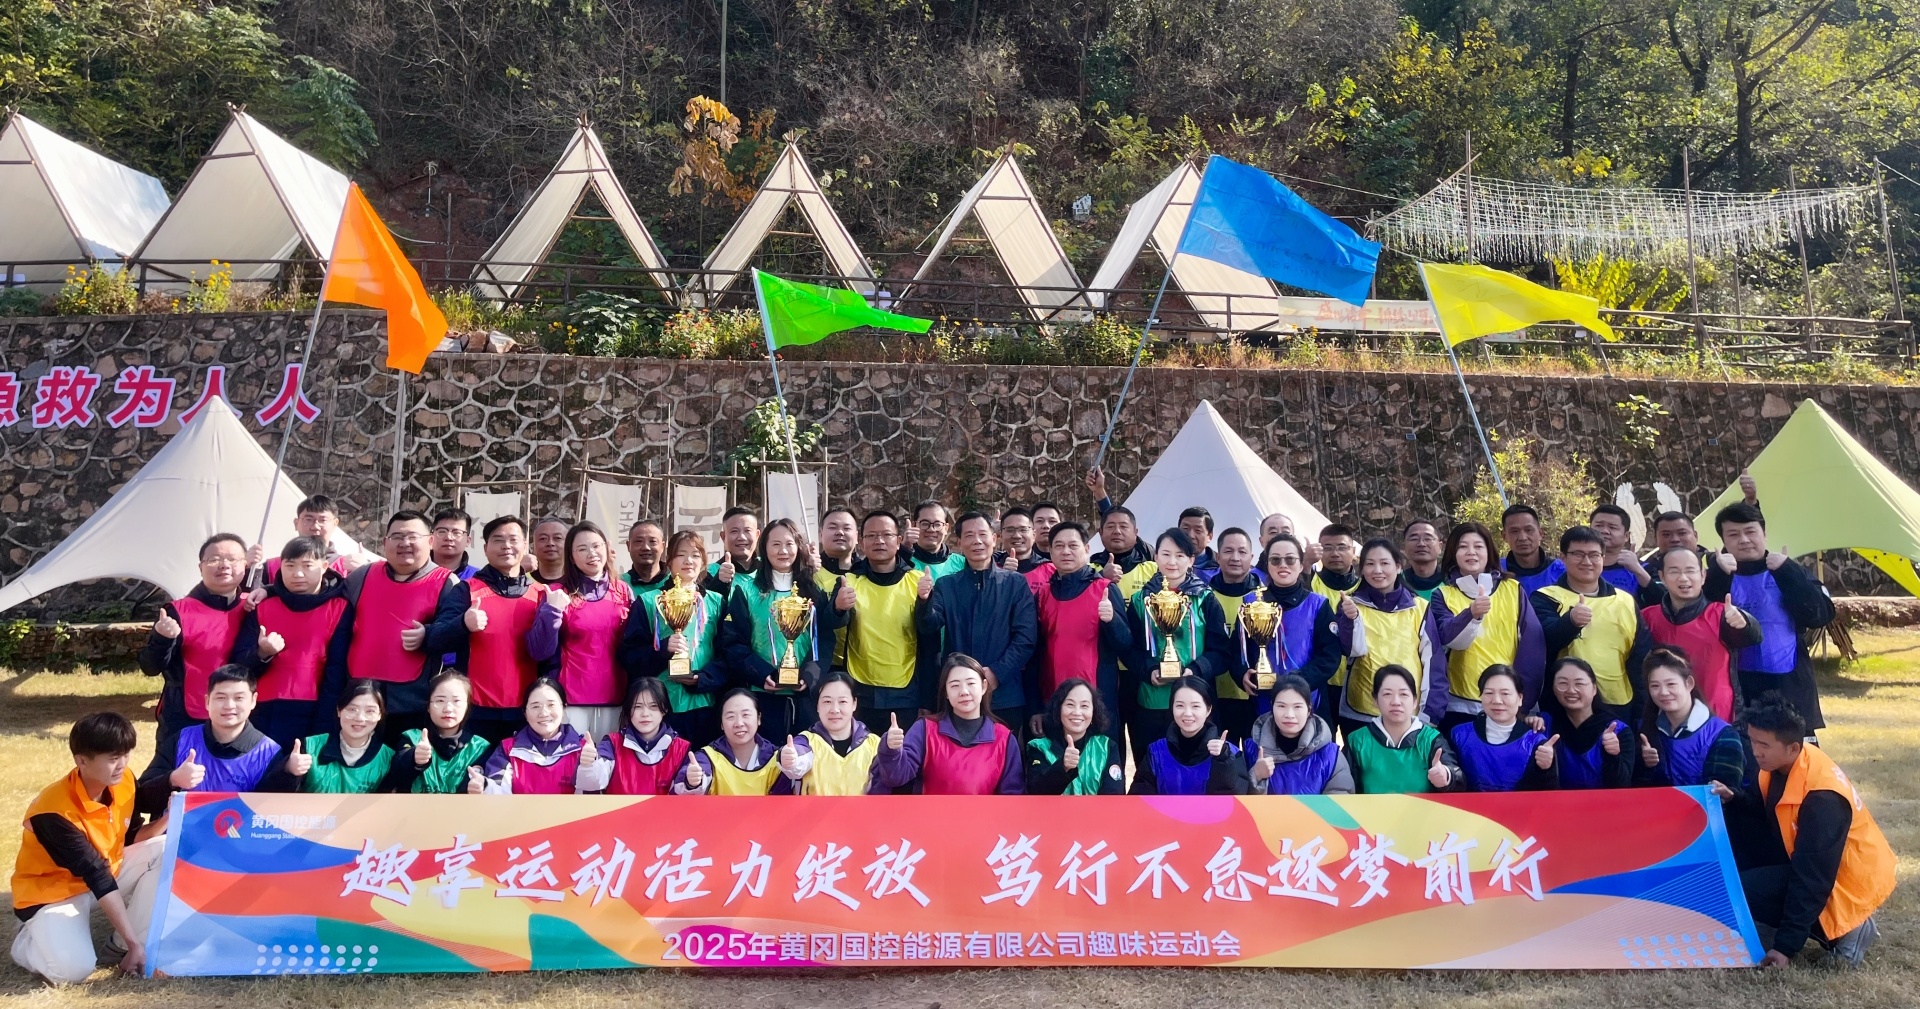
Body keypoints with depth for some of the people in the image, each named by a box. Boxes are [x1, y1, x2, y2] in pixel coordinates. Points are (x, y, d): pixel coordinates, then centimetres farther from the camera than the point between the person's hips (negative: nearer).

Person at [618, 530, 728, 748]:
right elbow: (628, 654, 2)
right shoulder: (648, 602, 6)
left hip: (704, 704, 2)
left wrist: (701, 679, -11)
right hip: (658, 705, -1)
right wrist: (664, 649, -15)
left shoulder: (716, 603, 11)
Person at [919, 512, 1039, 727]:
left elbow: (1026, 638, -2)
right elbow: (929, 627, -5)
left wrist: (996, 673, -13)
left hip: (1005, 697, -1)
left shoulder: (1016, 583, 4)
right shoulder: (945, 585, 8)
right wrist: (925, 601, -26)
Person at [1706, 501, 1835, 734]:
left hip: (1789, 685, 1)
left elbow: (1820, 615, -8)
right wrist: (1719, 575, -23)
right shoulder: (1718, 578, 4)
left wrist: (1787, 572, -13)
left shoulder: (1788, 573, 7)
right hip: (1739, 687, -1)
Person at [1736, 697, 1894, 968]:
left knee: (1742, 891, -19)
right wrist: (1735, 799, -13)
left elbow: (1812, 877, -29)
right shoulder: (1784, 762, -9)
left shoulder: (1822, 798, -31)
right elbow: (1766, 809, 10)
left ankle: (1841, 930, -7)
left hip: (1848, 881, -9)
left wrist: (1786, 945, -27)